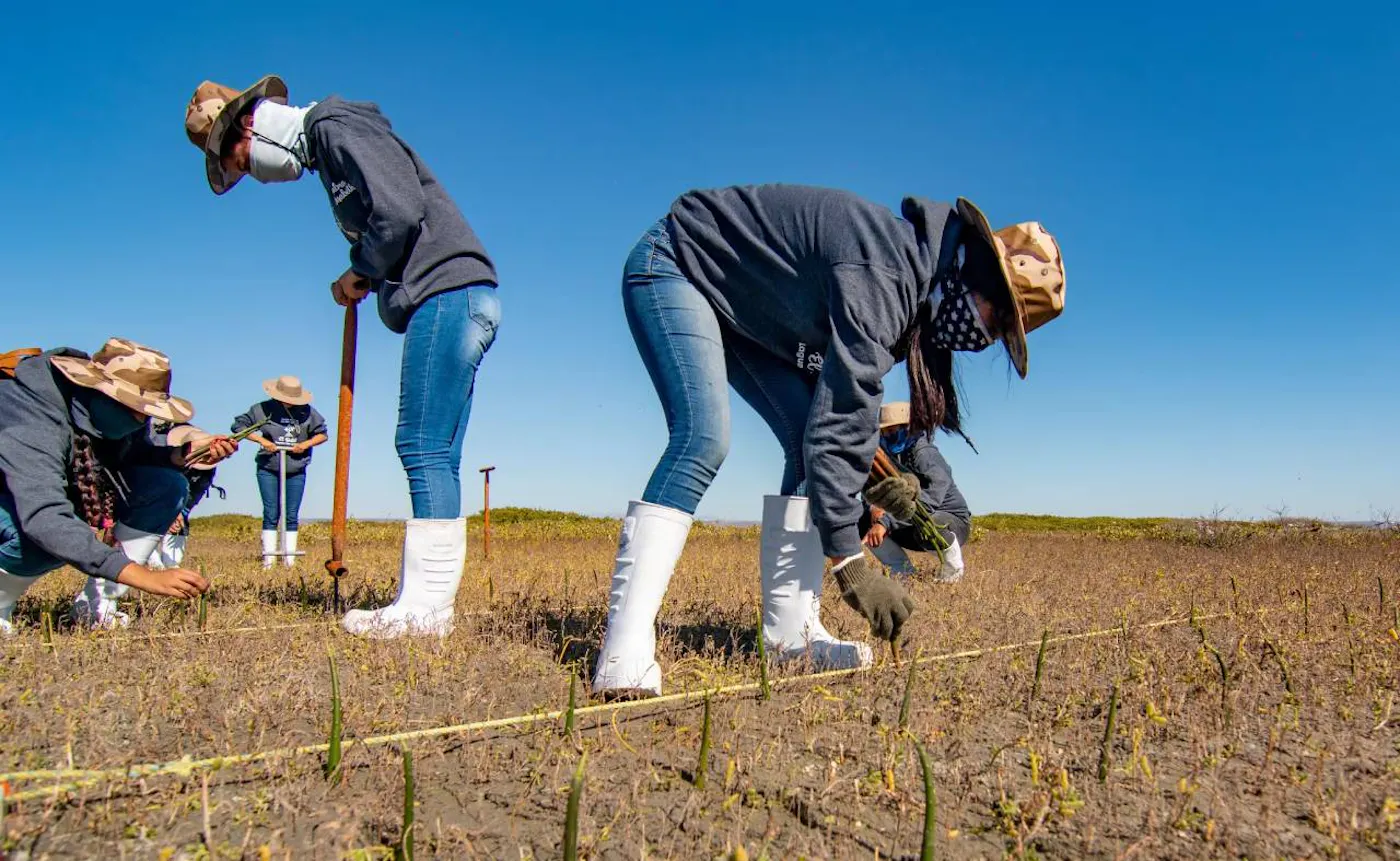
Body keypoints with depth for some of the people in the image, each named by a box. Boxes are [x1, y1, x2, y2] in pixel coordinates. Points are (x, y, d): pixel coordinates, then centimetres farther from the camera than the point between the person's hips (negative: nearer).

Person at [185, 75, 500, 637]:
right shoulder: (325, 145, 26)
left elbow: (399, 212, -17)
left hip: (447, 292, -10)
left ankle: (426, 608, -9)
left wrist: (362, 275, -3)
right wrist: (363, 279, 6)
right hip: (454, 299, 10)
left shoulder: (335, 128, -4)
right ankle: (425, 599, 8)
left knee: (425, 448, -12)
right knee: (430, 453, 6)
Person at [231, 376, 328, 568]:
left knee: (291, 516, 2)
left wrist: (306, 444, -9)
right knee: (271, 515, -2)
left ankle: (289, 560, 7)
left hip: (296, 472, 1)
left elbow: (322, 434, 9)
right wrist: (261, 440, -11)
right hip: (268, 470, -1)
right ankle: (268, 561, 2)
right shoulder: (263, 409, -3)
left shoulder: (307, 412, 0)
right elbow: (238, 426, 2)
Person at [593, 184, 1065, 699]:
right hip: (673, 265, -9)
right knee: (703, 439, -29)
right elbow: (840, 417, -33)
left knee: (810, 442, -4)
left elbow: (843, 404, 7)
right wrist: (848, 559, -29)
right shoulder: (881, 275, -31)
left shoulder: (916, 283, -1)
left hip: (744, 305, 10)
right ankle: (624, 654, -30)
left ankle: (791, 632, -4)